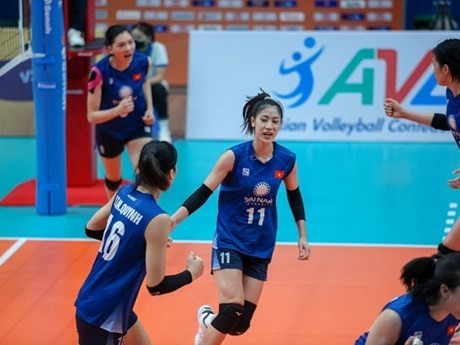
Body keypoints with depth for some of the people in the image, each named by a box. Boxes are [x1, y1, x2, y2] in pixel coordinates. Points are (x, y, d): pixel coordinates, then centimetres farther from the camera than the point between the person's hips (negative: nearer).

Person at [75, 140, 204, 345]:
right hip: (103, 315, -9)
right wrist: (191, 273, -1)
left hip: (91, 301, 9)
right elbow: (156, 286, -18)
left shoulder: (124, 193, -1)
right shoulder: (157, 219, -22)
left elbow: (91, 229, 15)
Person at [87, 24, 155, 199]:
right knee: (113, 180, 21)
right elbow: (92, 116, -27)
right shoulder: (99, 72, -32)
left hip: (138, 126, 1)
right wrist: (117, 110, -45)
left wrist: (149, 108, -6)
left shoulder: (143, 62, -22)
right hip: (109, 131, -1)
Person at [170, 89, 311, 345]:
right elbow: (203, 193, -13)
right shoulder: (234, 156, -16)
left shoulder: (287, 160, -5)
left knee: (241, 324, 1)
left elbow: (294, 196, 13)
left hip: (261, 248, 4)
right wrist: (172, 220, -24)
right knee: (232, 312, -19)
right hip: (229, 242, -4)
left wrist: (303, 236, 13)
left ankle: (208, 320, 35)